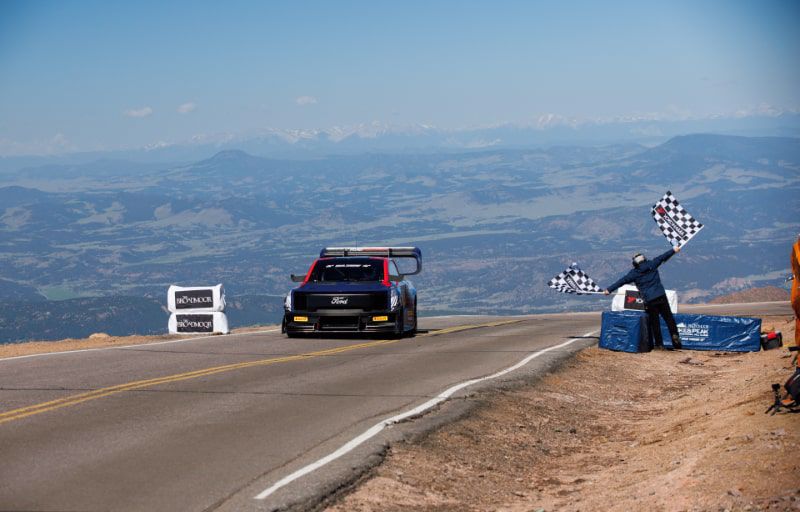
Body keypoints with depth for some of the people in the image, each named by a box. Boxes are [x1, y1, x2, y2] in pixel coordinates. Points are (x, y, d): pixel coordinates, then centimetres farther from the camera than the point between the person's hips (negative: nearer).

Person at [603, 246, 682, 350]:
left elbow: (622, 281, 4)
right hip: (661, 296, 1)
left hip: (649, 300, -1)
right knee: (668, 317, 10)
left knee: (654, 322, 6)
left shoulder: (634, 273, 2)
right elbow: (663, 257, 15)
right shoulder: (652, 264, 6)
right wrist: (673, 250, 28)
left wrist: (609, 289, 9)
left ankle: (659, 344, 8)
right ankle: (674, 334, -6)